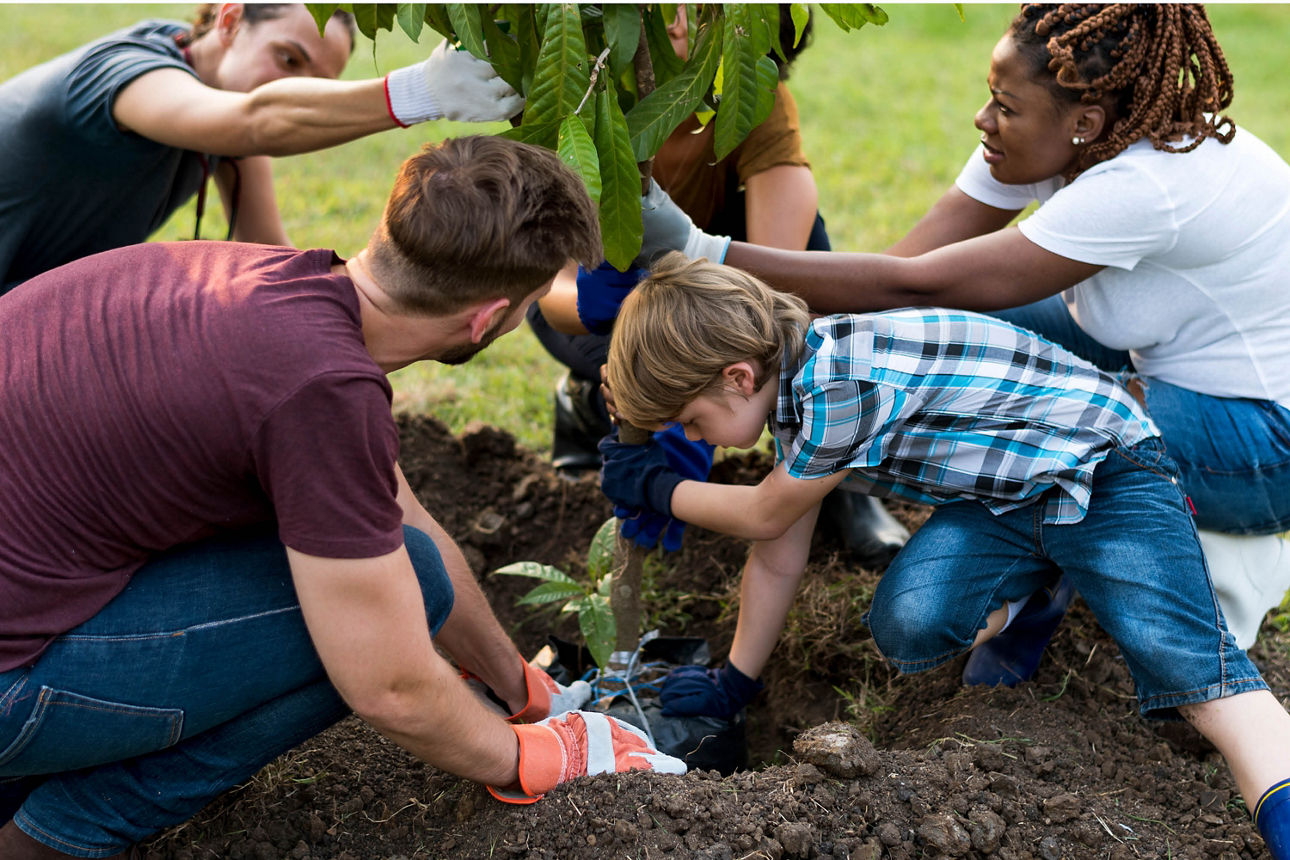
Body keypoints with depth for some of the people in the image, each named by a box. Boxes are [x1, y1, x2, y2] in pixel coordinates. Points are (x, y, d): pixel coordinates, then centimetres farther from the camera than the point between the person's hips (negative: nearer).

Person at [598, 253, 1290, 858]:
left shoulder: (839, 388, -28)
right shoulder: (796, 380, 3)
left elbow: (766, 516, -10)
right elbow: (779, 555, 13)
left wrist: (657, 488, 6)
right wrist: (735, 682, 22)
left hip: (1103, 473, -8)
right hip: (1001, 500, 8)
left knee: (1183, 654, -27)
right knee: (906, 628, -16)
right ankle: (1034, 585, 12)